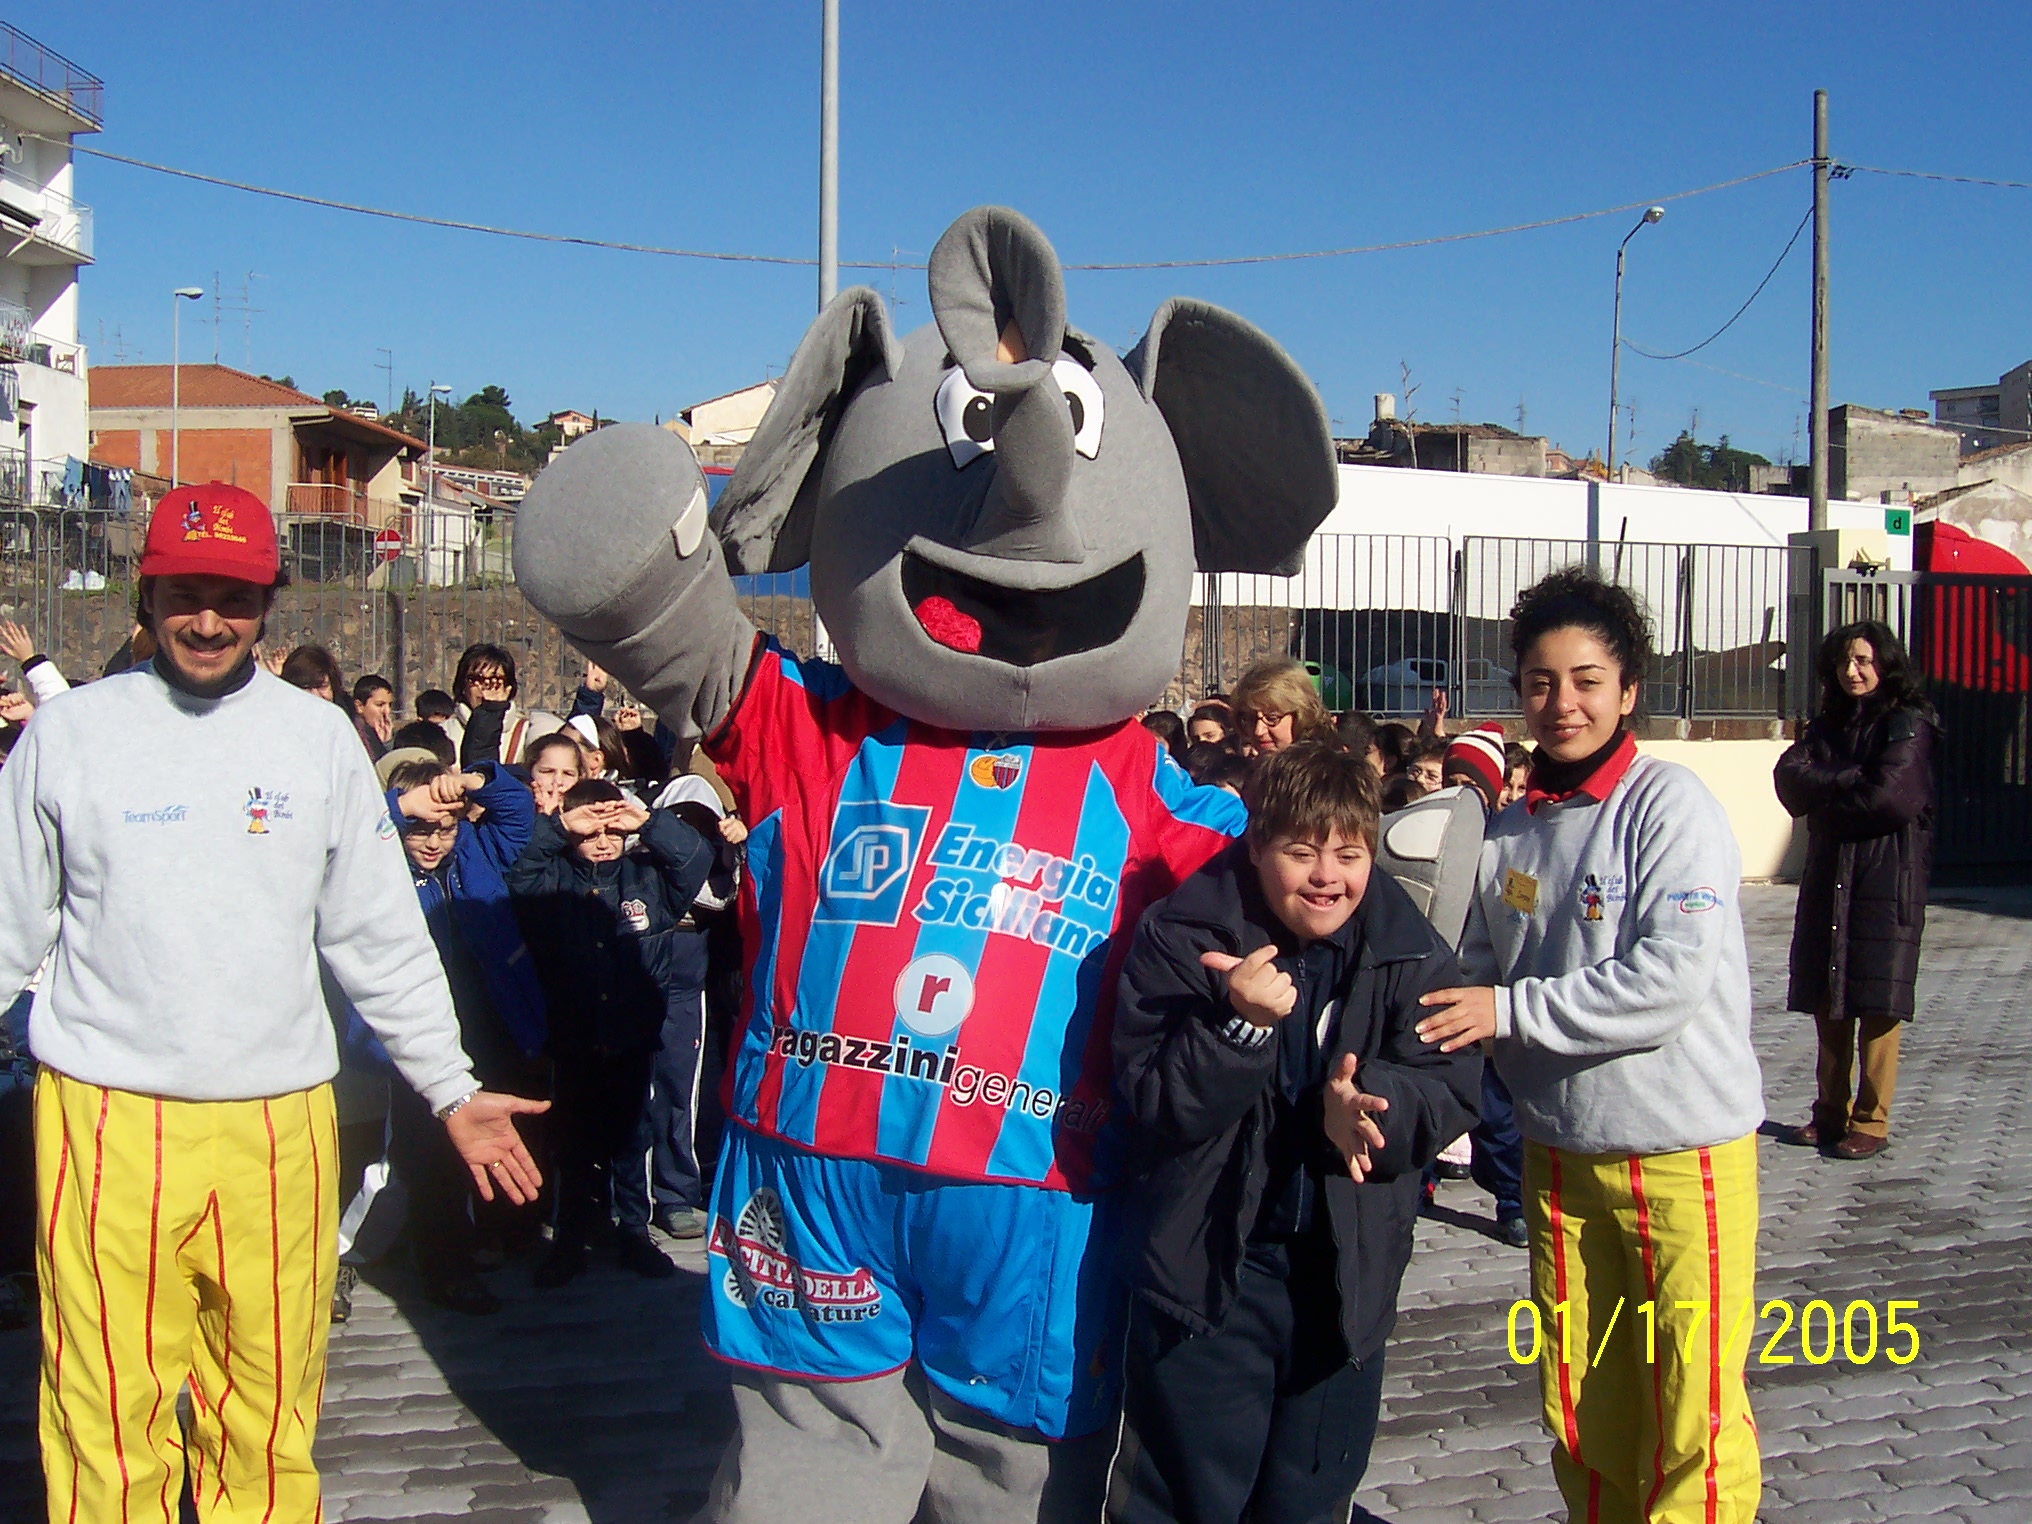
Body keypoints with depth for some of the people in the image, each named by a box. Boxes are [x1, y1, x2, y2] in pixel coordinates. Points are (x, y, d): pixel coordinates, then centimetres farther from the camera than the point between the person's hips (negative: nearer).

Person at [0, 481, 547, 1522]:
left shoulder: (319, 738, 6)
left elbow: (381, 940, 10)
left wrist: (453, 1088, 8)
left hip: (277, 1122, 1)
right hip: (107, 1121, -1)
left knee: (268, 1426, 9)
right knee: (109, 1420, 2)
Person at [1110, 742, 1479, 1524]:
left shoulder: (1412, 953, -1)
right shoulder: (1178, 938, -11)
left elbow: (1451, 1091, -6)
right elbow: (1152, 1105, -15)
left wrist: (1366, 1104, -26)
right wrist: (1240, 1025, -30)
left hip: (1348, 1274, 3)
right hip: (1208, 1265, -3)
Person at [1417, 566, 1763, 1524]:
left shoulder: (1671, 807, -10)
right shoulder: (1509, 835, 6)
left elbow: (1672, 979, -19)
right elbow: (1478, 980, 14)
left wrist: (1511, 1009, -17)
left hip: (1684, 1155, -5)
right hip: (1559, 1150, 5)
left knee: (1690, 1411, -1)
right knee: (1578, 1403, 14)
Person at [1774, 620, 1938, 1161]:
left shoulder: (1908, 725, -3)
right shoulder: (1827, 726, 15)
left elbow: (1891, 799, -15)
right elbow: (1789, 779, 0)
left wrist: (1825, 793, -3)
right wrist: (1852, 781, -12)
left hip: (1888, 882, -5)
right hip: (1828, 879, 5)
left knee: (1877, 1006, -4)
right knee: (1827, 1003, 7)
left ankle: (1870, 1122, 2)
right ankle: (1831, 1112, 16)